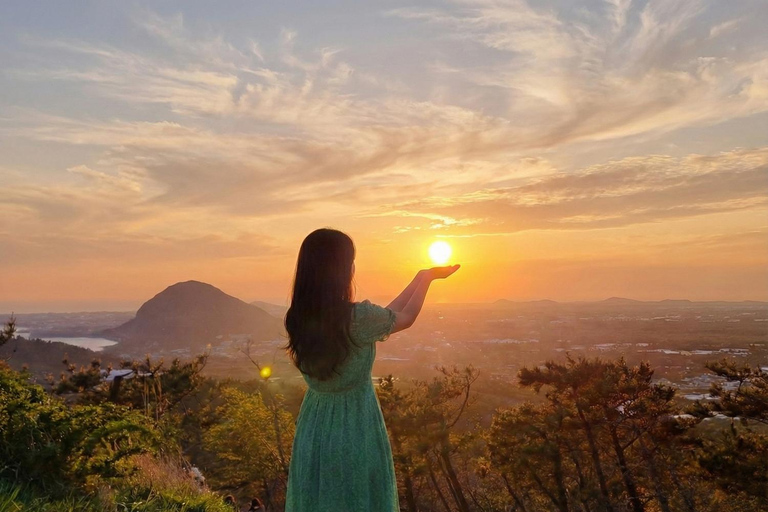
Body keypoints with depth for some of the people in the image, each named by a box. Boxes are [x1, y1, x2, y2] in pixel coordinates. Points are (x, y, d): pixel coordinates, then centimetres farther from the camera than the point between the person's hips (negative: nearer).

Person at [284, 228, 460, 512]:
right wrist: (427, 277, 14)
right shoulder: (358, 317, -25)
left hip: (313, 430, 5)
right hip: (356, 432, -5)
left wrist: (419, 278, 10)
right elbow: (406, 318, -3)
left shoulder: (297, 319, -7)